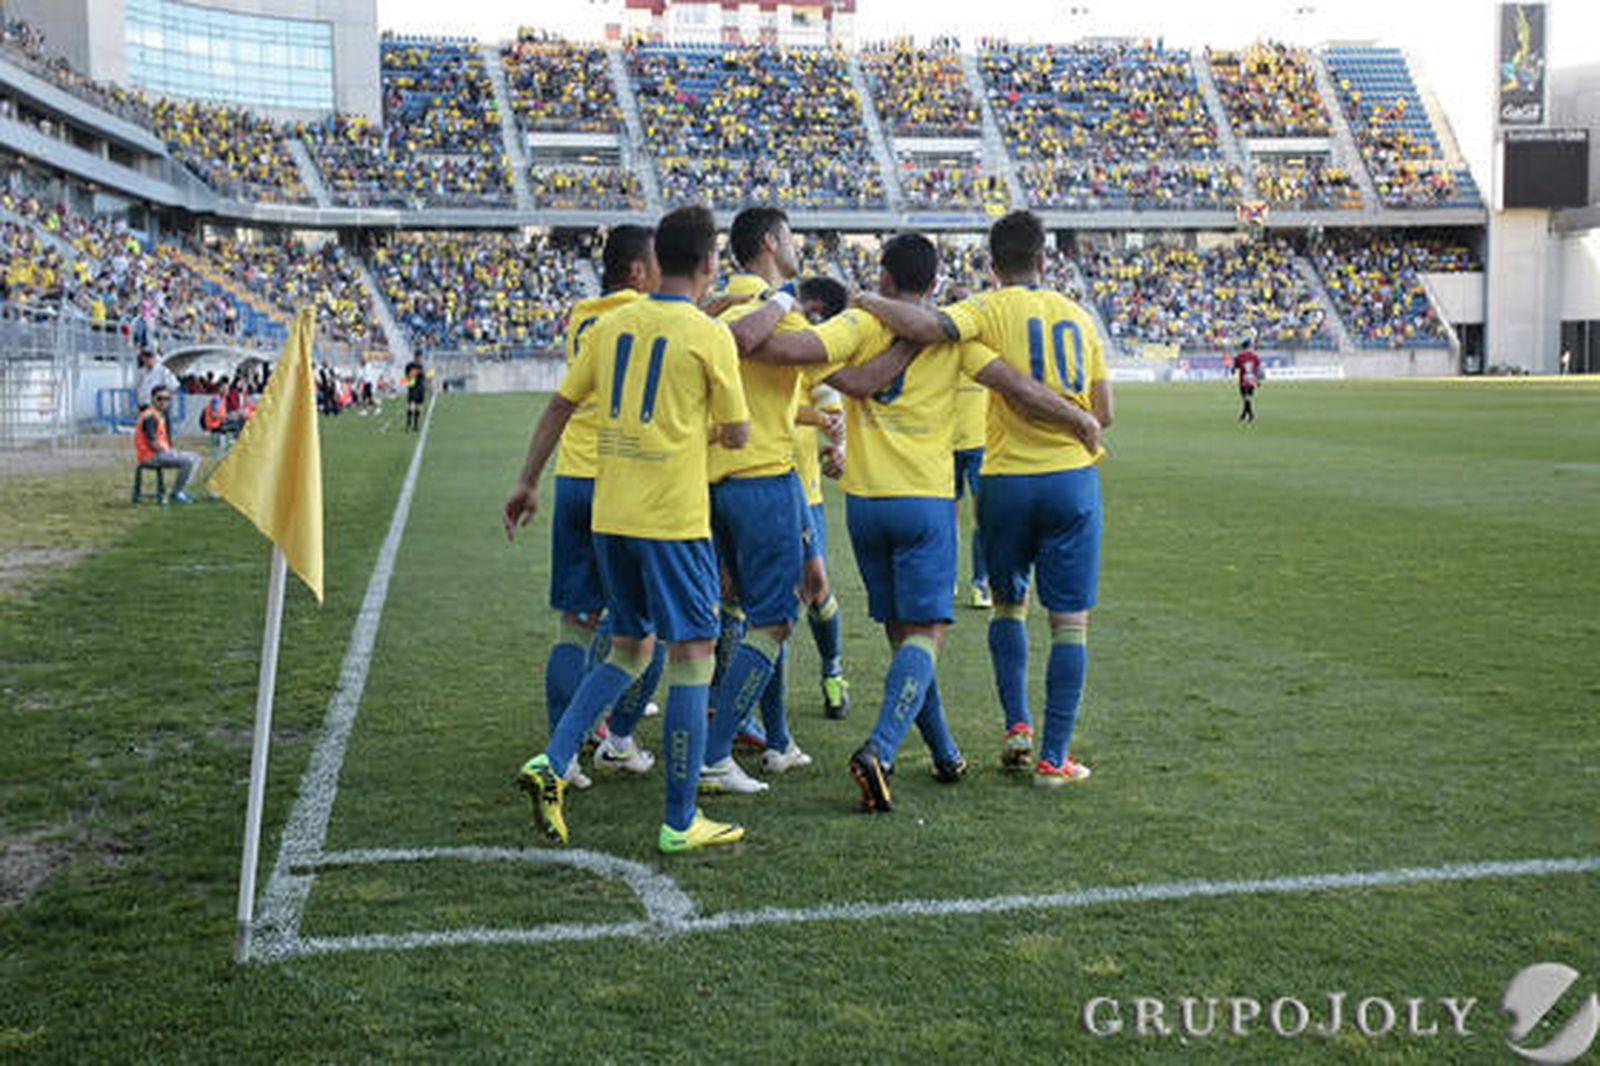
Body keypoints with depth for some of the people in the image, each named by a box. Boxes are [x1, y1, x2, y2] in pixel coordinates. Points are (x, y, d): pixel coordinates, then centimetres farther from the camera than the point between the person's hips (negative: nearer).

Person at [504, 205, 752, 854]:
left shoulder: (612, 324, 8)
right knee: (692, 657, 3)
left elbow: (560, 406, 12)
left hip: (610, 515, 6)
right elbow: (737, 434, -1)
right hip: (673, 519, -6)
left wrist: (527, 484, 21)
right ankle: (680, 823, 6)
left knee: (629, 650, 20)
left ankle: (552, 761, 6)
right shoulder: (709, 335, -7)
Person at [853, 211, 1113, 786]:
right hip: (1073, 479, 2)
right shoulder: (1078, 314, 8)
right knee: (1069, 621, 4)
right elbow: (1103, 412, 9)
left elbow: (927, 326, -25)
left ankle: (1017, 725, 14)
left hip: (1007, 480, -1)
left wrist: (873, 302, -8)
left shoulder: (989, 309, -4)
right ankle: (1054, 756, 5)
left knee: (1007, 605, 20)